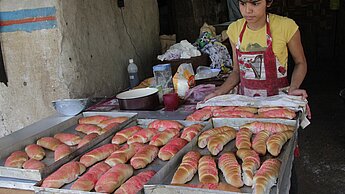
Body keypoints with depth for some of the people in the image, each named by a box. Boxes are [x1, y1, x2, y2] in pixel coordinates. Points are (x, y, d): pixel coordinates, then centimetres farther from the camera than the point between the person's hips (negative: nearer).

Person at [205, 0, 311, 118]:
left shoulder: (286, 26, -12)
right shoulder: (234, 29, 0)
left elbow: (300, 63, 1)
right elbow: (237, 71, 7)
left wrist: (293, 89, -16)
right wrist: (219, 92, -7)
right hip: (245, 100, 3)